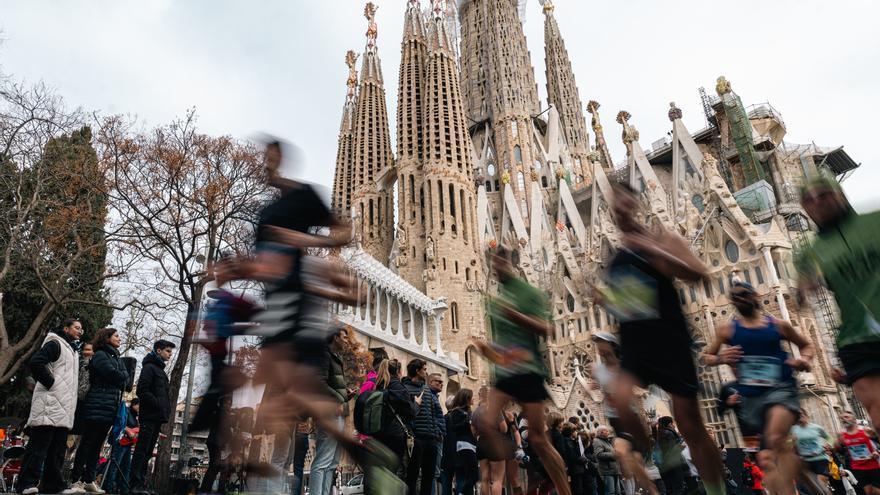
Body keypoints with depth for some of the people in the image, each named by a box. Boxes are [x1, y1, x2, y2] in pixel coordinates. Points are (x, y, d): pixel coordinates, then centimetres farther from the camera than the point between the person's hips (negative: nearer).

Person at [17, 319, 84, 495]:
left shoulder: (71, 350, 25)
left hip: (64, 408, 9)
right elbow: (35, 363, -18)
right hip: (50, 403, -9)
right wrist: (50, 383, -15)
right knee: (39, 444, -9)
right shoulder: (55, 344, -2)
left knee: (58, 448, 8)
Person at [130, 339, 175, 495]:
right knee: (141, 451, -8)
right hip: (150, 416, -9)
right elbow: (142, 391, -16)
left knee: (147, 452, 10)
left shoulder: (160, 370, 23)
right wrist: (158, 404, -17)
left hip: (157, 417, 9)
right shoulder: (149, 367, -6)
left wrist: (166, 409, 11)